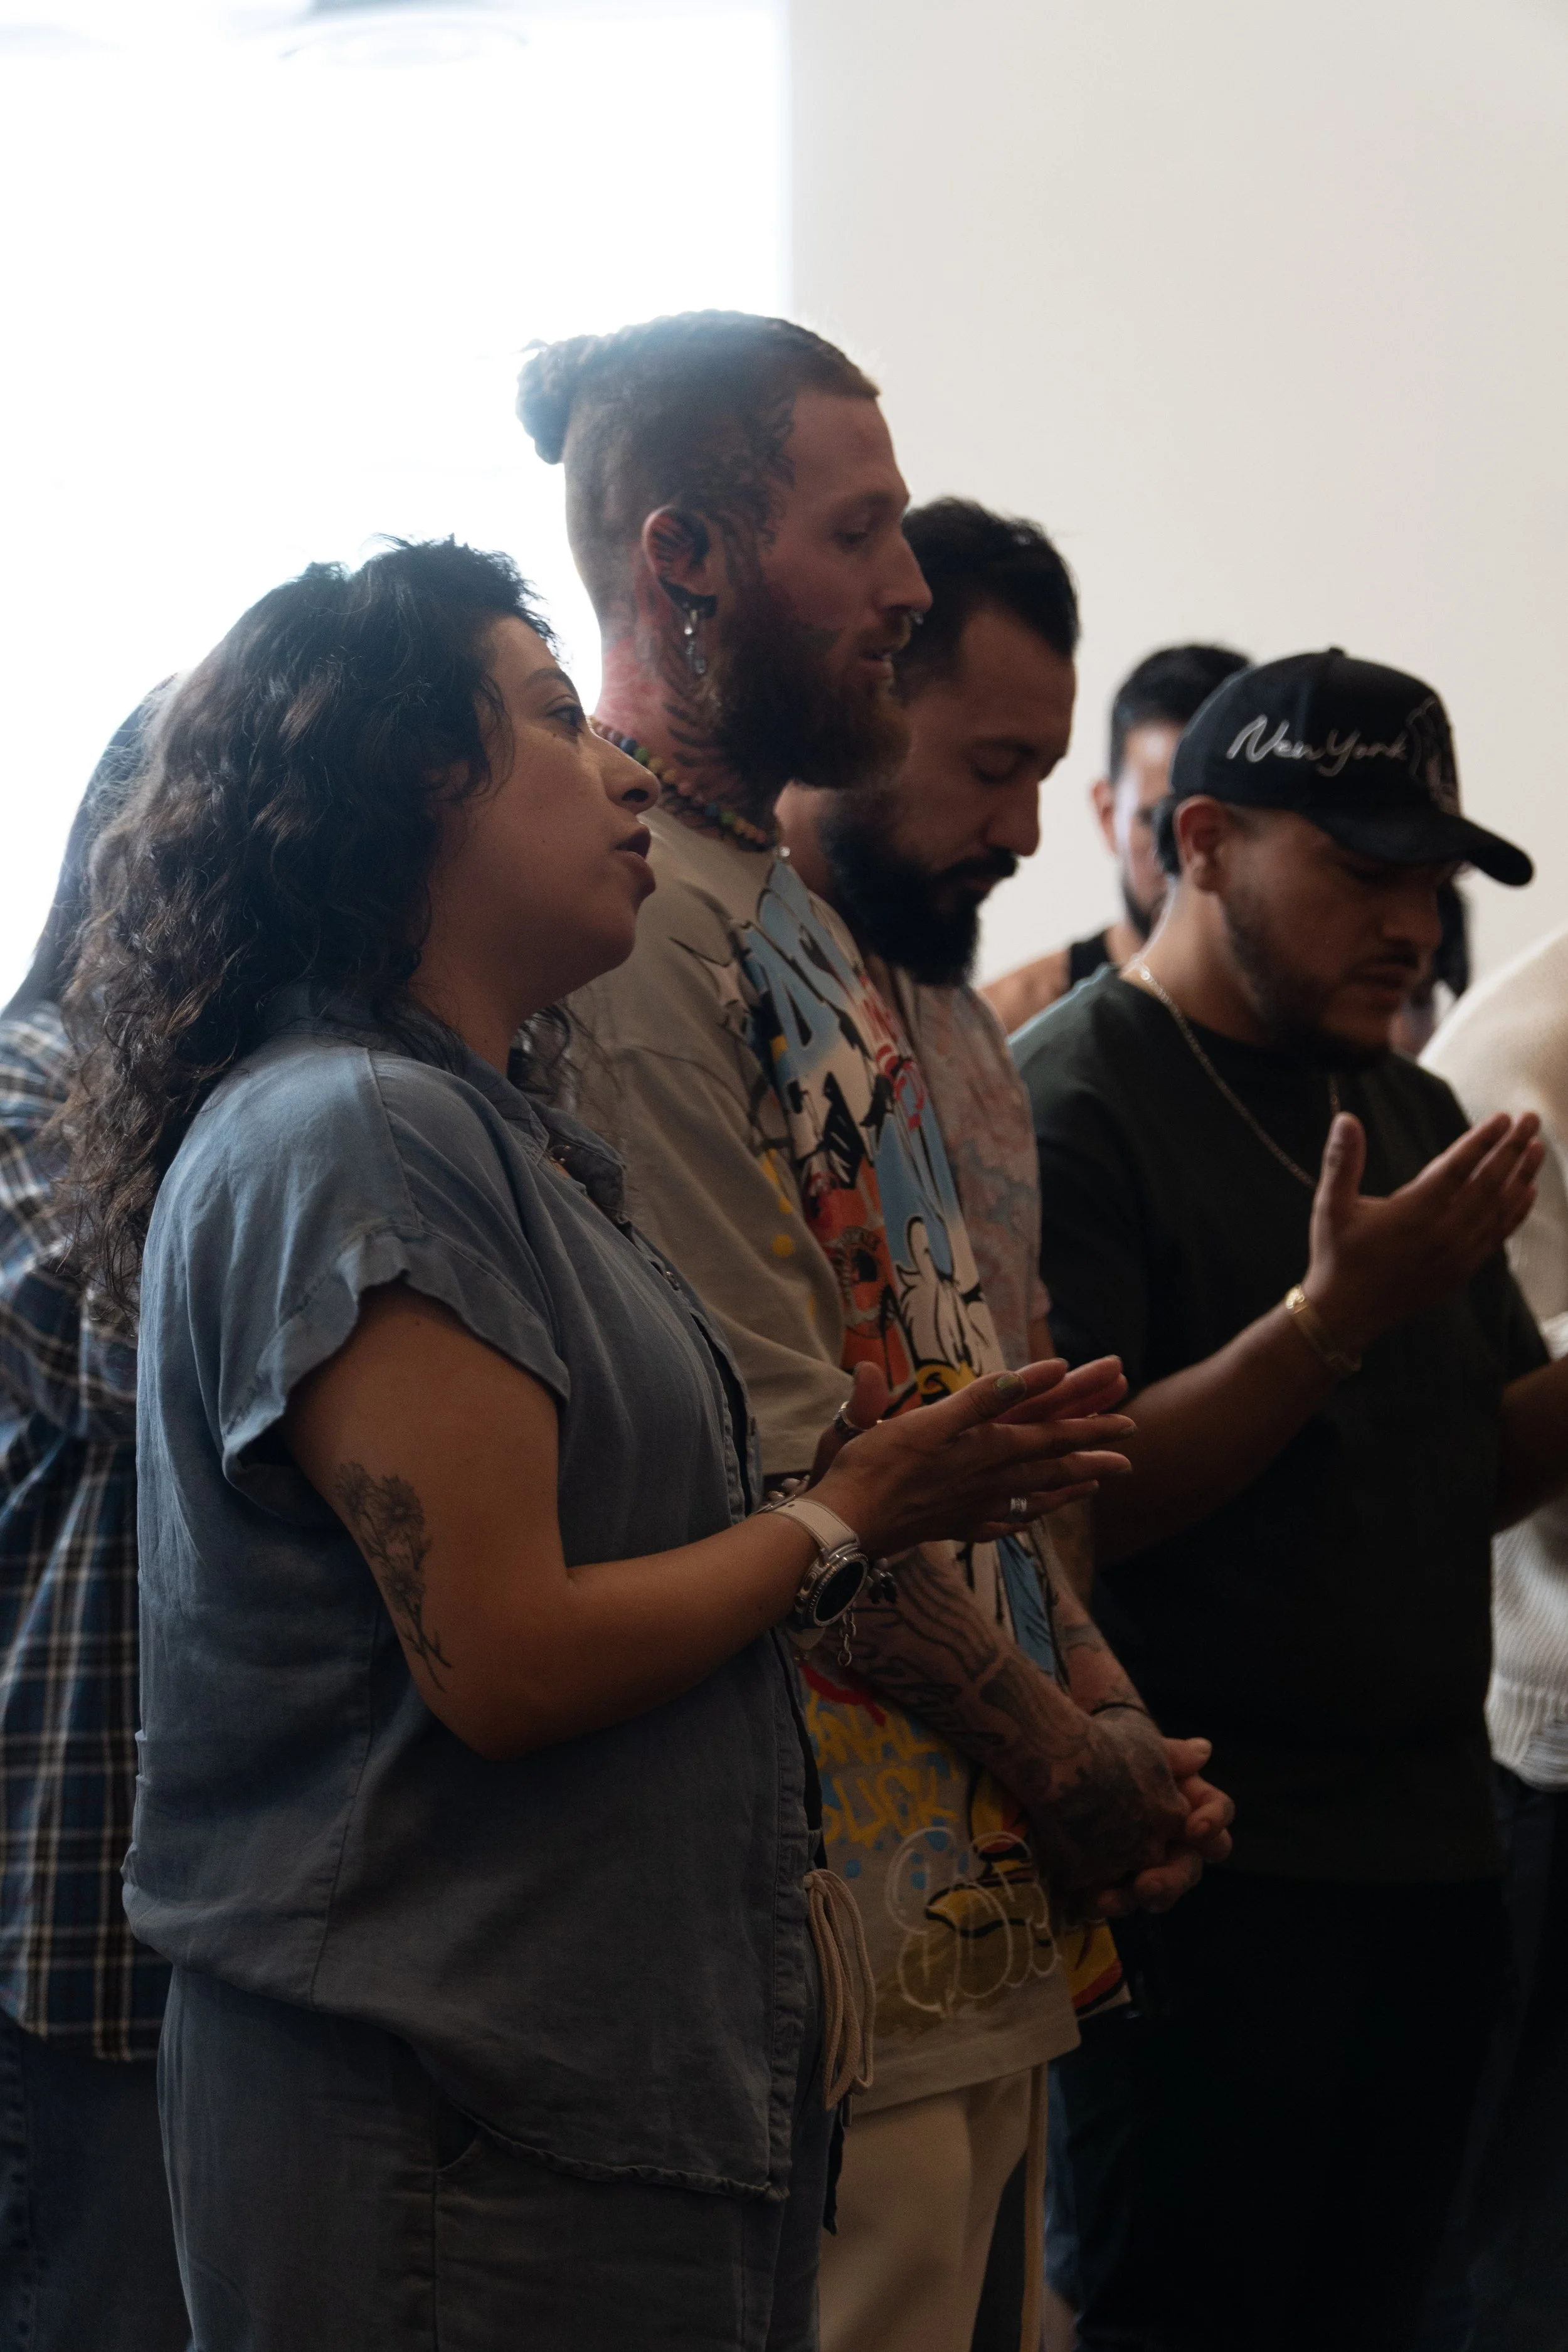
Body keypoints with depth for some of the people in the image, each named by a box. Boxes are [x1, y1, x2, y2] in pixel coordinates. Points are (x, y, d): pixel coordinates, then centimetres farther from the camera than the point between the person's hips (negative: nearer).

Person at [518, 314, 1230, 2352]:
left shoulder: (787, 901, 16)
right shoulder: (631, 923, -16)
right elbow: (786, 1463, -18)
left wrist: (1104, 1708, 10)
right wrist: (1061, 1755, -9)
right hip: (842, 1926, -10)